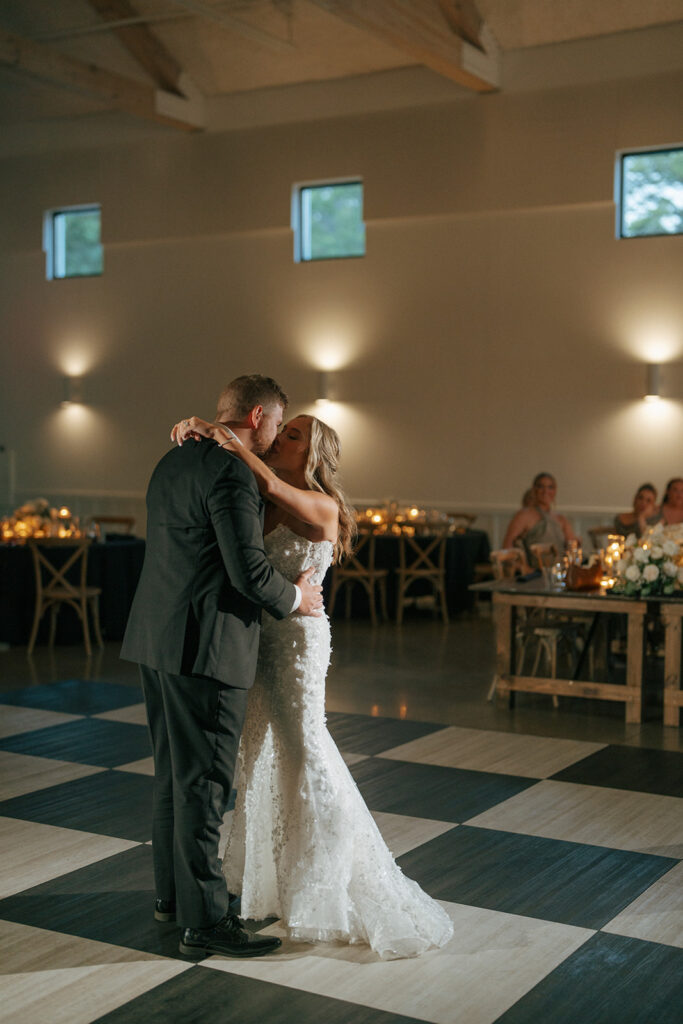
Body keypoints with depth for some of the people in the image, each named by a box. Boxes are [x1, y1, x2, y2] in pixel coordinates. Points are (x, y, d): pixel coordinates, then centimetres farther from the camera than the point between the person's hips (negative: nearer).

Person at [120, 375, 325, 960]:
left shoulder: (175, 461, 14)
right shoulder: (231, 473, -16)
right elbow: (248, 568, -22)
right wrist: (293, 597, -3)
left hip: (158, 641, 10)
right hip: (205, 647, -10)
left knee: (174, 774, 19)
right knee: (204, 783, -3)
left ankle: (174, 891, 32)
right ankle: (203, 920, 6)